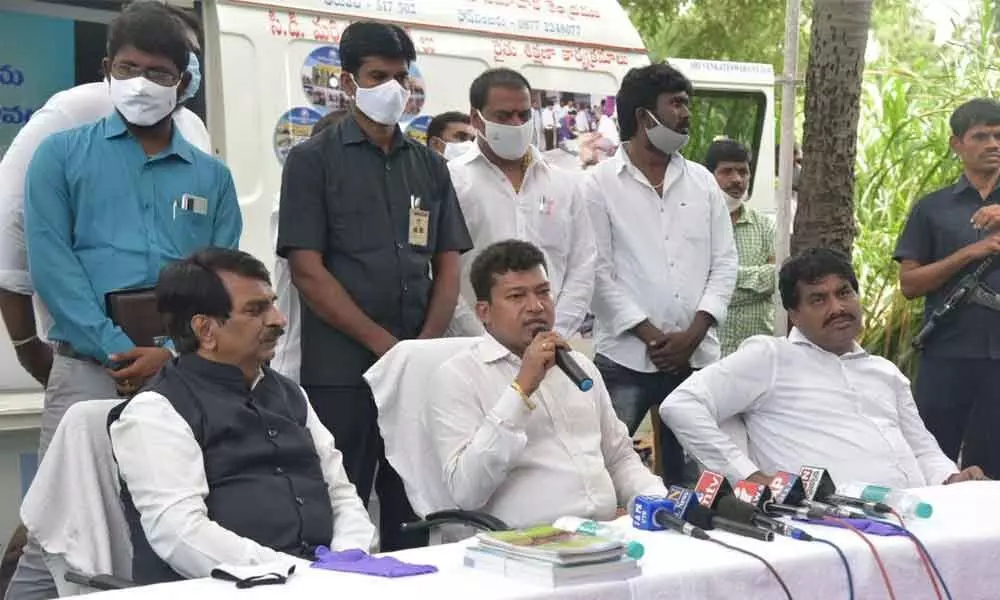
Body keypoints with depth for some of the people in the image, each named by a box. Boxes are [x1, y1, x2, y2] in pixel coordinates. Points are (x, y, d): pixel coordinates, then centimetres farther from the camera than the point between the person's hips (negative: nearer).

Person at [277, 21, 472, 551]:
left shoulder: (429, 165, 15)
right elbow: (307, 270, -7)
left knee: (411, 511, 8)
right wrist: (386, 345, -12)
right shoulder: (313, 160, 1)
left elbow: (448, 267, 11)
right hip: (340, 371, -4)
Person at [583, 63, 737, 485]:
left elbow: (724, 263, 9)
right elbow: (598, 271, -6)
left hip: (696, 356, 4)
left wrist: (693, 332, -5)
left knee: (689, 474, 8)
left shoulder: (702, 182, 13)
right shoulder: (600, 184, 0)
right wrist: (651, 335, -12)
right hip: (626, 358, -4)